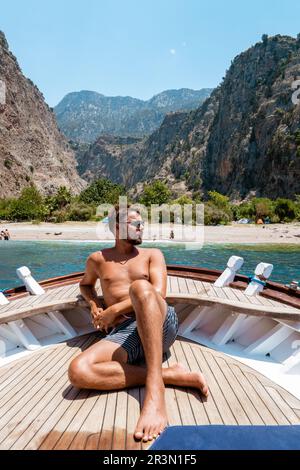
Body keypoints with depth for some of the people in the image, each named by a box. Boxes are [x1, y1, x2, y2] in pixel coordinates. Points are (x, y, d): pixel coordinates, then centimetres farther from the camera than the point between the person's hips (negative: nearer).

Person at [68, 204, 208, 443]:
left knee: (139, 286, -34)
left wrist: (114, 310, -5)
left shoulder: (152, 254, 14)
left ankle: (155, 390, -36)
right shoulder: (97, 259, 18)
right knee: (78, 371, -28)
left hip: (161, 324, -1)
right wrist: (94, 304, 13)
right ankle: (170, 374, -25)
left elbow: (158, 293, 0)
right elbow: (85, 284, 36)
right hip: (124, 332, 2)